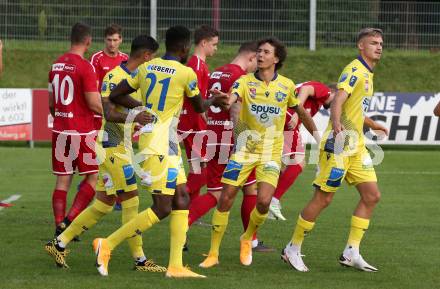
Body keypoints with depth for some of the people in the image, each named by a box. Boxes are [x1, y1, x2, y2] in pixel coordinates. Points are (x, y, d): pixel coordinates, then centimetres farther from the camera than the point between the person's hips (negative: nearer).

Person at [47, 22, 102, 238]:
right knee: (93, 177, 5)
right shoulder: (85, 67, -14)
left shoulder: (56, 65, 8)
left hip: (60, 130, 6)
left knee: (63, 180, 8)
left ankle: (59, 225, 3)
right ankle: (71, 219, -7)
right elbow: (94, 103, -16)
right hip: (82, 131, -6)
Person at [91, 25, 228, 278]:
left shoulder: (146, 68, 8)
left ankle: (176, 266, 7)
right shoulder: (186, 73, -10)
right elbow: (200, 107, 6)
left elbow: (115, 95, 10)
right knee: (162, 208, -5)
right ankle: (108, 244, -4)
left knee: (181, 199, 9)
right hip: (159, 143, -8)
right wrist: (213, 100, 29)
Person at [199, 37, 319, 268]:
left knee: (263, 201, -15)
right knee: (225, 199, -6)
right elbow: (231, 99, -25)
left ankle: (247, 239, 16)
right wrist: (224, 99, -49)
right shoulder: (245, 81, -4)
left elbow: (301, 112, 17)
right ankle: (213, 253, 5)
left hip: (271, 152, 0)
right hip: (244, 148, 0)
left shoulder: (286, 86, 2)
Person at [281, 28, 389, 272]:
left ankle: (351, 252, 5)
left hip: (356, 146, 9)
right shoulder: (355, 70, -11)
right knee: (324, 198, -6)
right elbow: (338, 100, -27)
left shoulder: (367, 75, 18)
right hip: (339, 144, -9)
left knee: (372, 195, 2)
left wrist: (373, 126, 48)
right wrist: (336, 123, -46)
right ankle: (293, 249, 6)